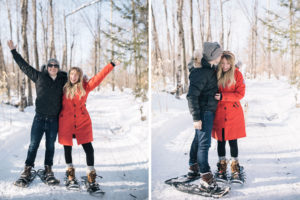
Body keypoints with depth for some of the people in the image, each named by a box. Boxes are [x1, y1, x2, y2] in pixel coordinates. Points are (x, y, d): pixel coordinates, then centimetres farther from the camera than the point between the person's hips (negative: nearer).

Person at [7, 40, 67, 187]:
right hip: (39, 118, -1)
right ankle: (27, 171, 10)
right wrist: (13, 51, 12)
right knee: (33, 145, 1)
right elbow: (24, 66, 9)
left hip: (54, 120, 1)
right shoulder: (39, 77, 3)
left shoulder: (62, 79, 6)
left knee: (50, 145, 10)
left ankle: (48, 171, 21)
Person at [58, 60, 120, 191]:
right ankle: (70, 175, 29)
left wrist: (112, 65, -5)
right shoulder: (64, 88, 4)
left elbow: (99, 77, -2)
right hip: (66, 122, 1)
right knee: (67, 148, 11)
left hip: (82, 122, -1)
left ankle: (91, 178, 2)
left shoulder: (85, 86, 1)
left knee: (88, 148, -7)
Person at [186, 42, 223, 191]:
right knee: (204, 142, -6)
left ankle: (193, 167, 32)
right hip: (204, 111, -10)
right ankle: (205, 177, -1)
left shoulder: (210, 68, 8)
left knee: (198, 139, 18)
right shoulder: (201, 72, -21)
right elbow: (192, 96, -23)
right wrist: (196, 118, -22)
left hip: (208, 110, 10)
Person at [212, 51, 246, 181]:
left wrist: (223, 96, -19)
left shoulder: (237, 74, -4)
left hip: (233, 113, -1)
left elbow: (240, 94, -9)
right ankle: (222, 167, 23)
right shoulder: (215, 74, 0)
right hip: (219, 113, 2)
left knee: (233, 141, 3)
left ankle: (235, 167, 20)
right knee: (220, 141, 9)